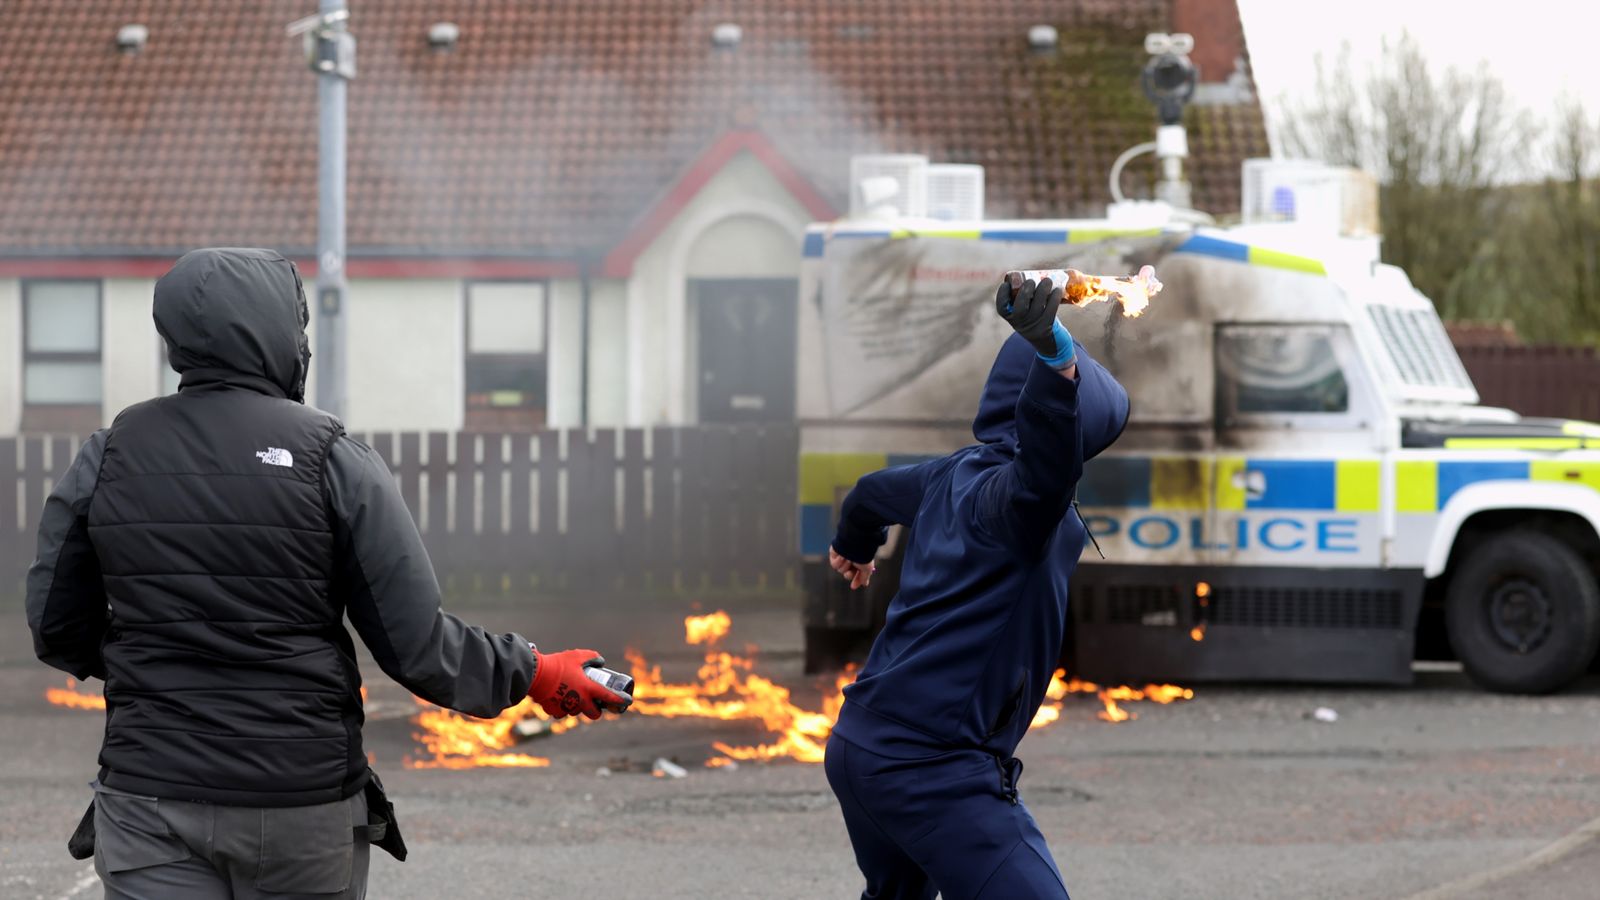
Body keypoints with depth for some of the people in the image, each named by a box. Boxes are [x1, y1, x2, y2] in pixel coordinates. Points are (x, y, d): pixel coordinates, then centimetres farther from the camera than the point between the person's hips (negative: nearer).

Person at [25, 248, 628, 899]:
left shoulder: (106, 458, 1)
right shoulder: (332, 460, -7)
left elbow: (58, 632, 8)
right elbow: (415, 646, -9)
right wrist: (532, 674, 7)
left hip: (150, 798, 2)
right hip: (303, 805, -1)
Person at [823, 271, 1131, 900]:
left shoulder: (954, 476, 11)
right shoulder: (1001, 492, -17)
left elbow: (875, 491, 32)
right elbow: (1043, 468, -42)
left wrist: (854, 546, 56)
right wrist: (1055, 359, -59)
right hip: (934, 770, -10)